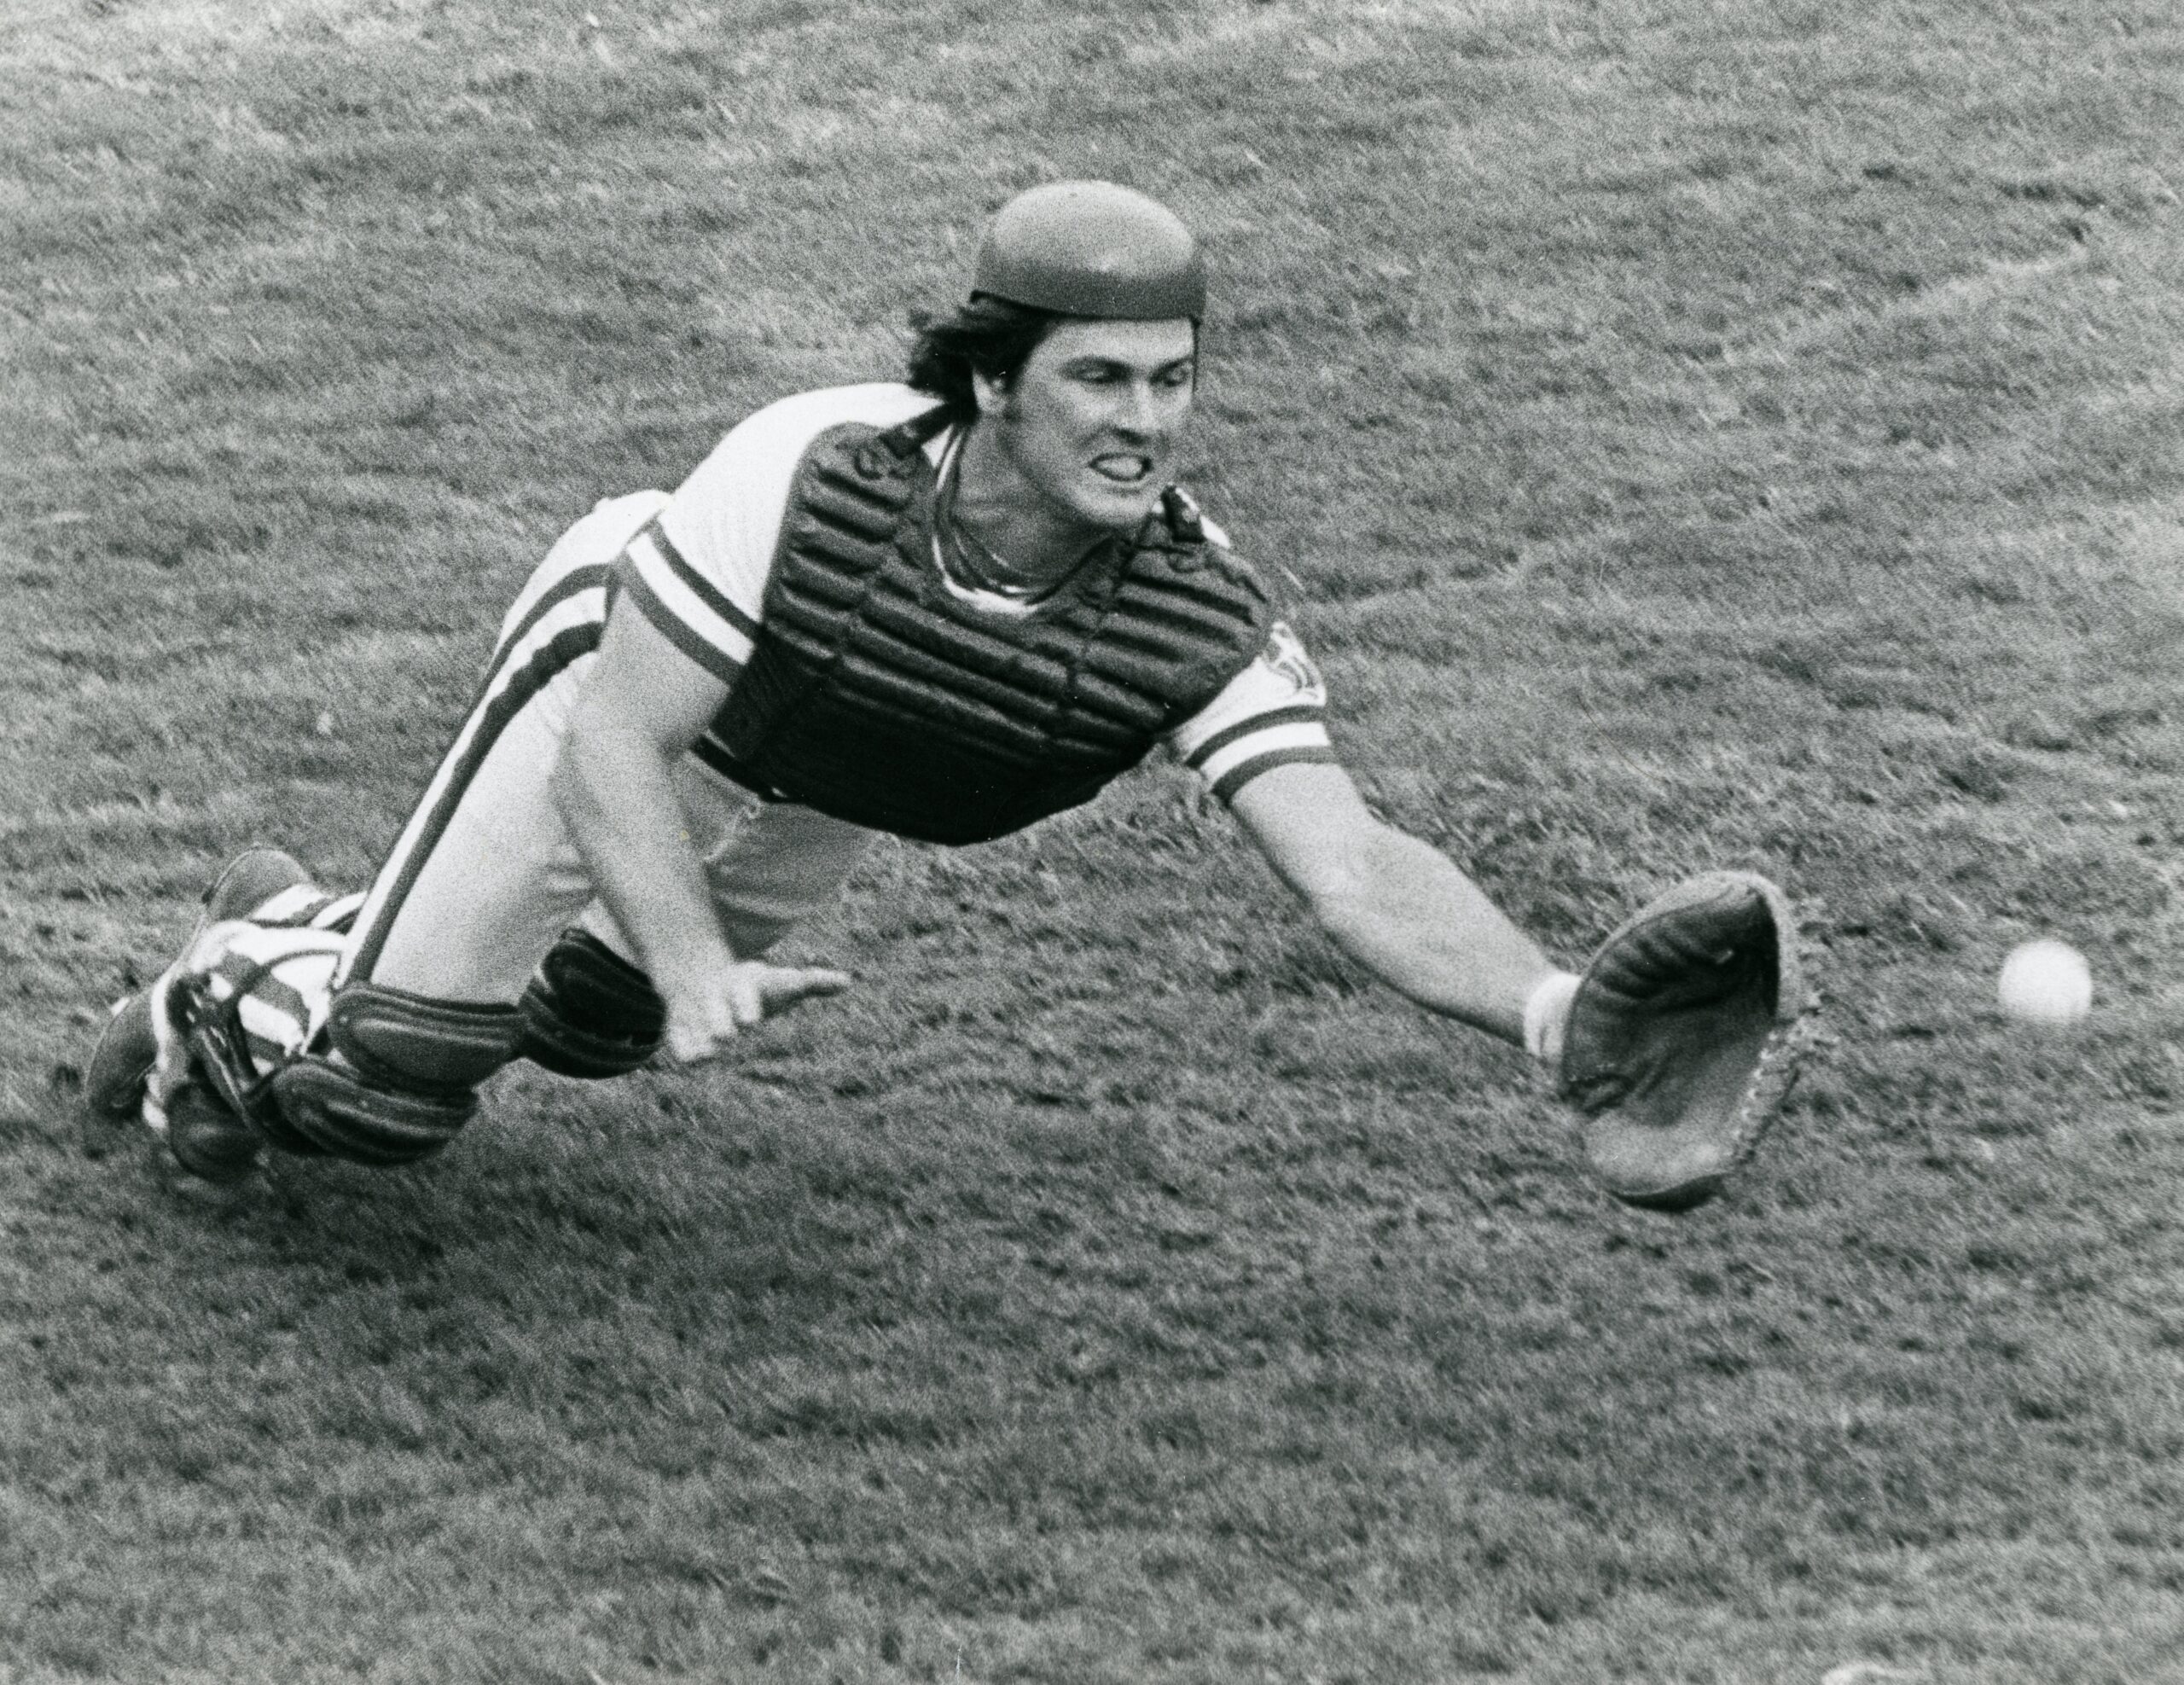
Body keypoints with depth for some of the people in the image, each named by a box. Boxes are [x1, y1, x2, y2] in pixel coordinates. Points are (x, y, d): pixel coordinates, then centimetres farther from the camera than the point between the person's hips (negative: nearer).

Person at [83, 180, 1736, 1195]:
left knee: (587, 1028, 22)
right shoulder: (807, 474, -42)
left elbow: (1354, 870, -42)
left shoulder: (1201, 618, -35)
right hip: (619, 665, -4)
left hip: (823, 809, 4)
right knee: (385, 1087, -4)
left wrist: (1541, 996, -60)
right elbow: (616, 746, -35)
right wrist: (696, 967, -51)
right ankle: (249, 996, 33)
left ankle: (309, 926, 52)